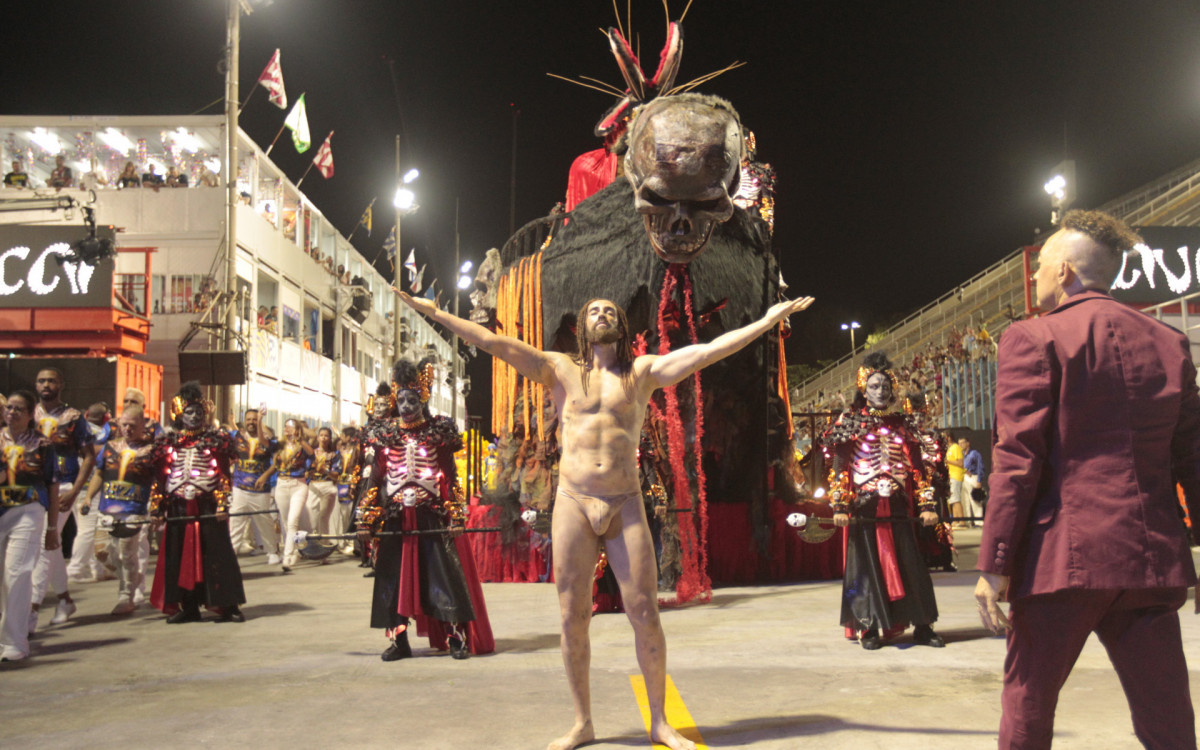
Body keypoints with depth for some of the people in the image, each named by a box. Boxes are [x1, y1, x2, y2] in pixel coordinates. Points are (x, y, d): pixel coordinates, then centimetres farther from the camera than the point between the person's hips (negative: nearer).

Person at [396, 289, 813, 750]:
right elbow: (495, 343, 2)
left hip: (626, 507, 0)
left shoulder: (644, 372, 8)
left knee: (645, 615, -2)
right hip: (573, 505, 0)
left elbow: (708, 350, 2)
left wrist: (769, 319, -3)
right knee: (572, 618, 3)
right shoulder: (561, 370, 8)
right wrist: (436, 314, -4)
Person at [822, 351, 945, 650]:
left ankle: (922, 625, 12)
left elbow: (919, 465, 9)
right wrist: (840, 506, -10)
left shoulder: (904, 423, 11)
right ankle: (871, 628, 9)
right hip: (865, 510, -2)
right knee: (869, 566, 2)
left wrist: (927, 505, 1)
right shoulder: (850, 423, 4)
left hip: (898, 509, 2)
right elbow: (840, 468, -1)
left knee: (910, 565, 4)